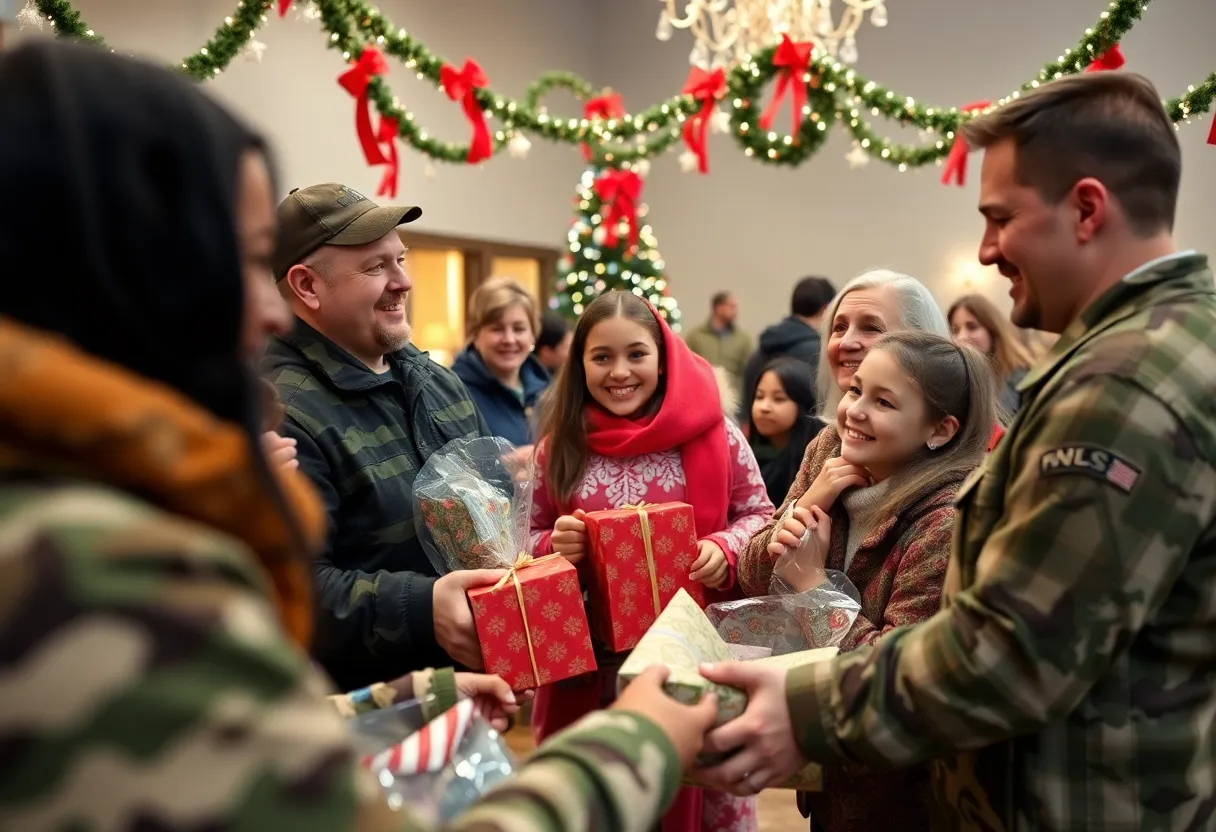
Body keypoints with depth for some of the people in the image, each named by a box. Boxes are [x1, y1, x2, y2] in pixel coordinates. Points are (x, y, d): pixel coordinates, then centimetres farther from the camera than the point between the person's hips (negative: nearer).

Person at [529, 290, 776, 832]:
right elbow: (532, 544, 8)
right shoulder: (558, 448, 0)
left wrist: (724, 550, -16)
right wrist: (556, 544, -13)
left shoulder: (713, 435, -5)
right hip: (589, 665, 1)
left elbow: (759, 516, 3)